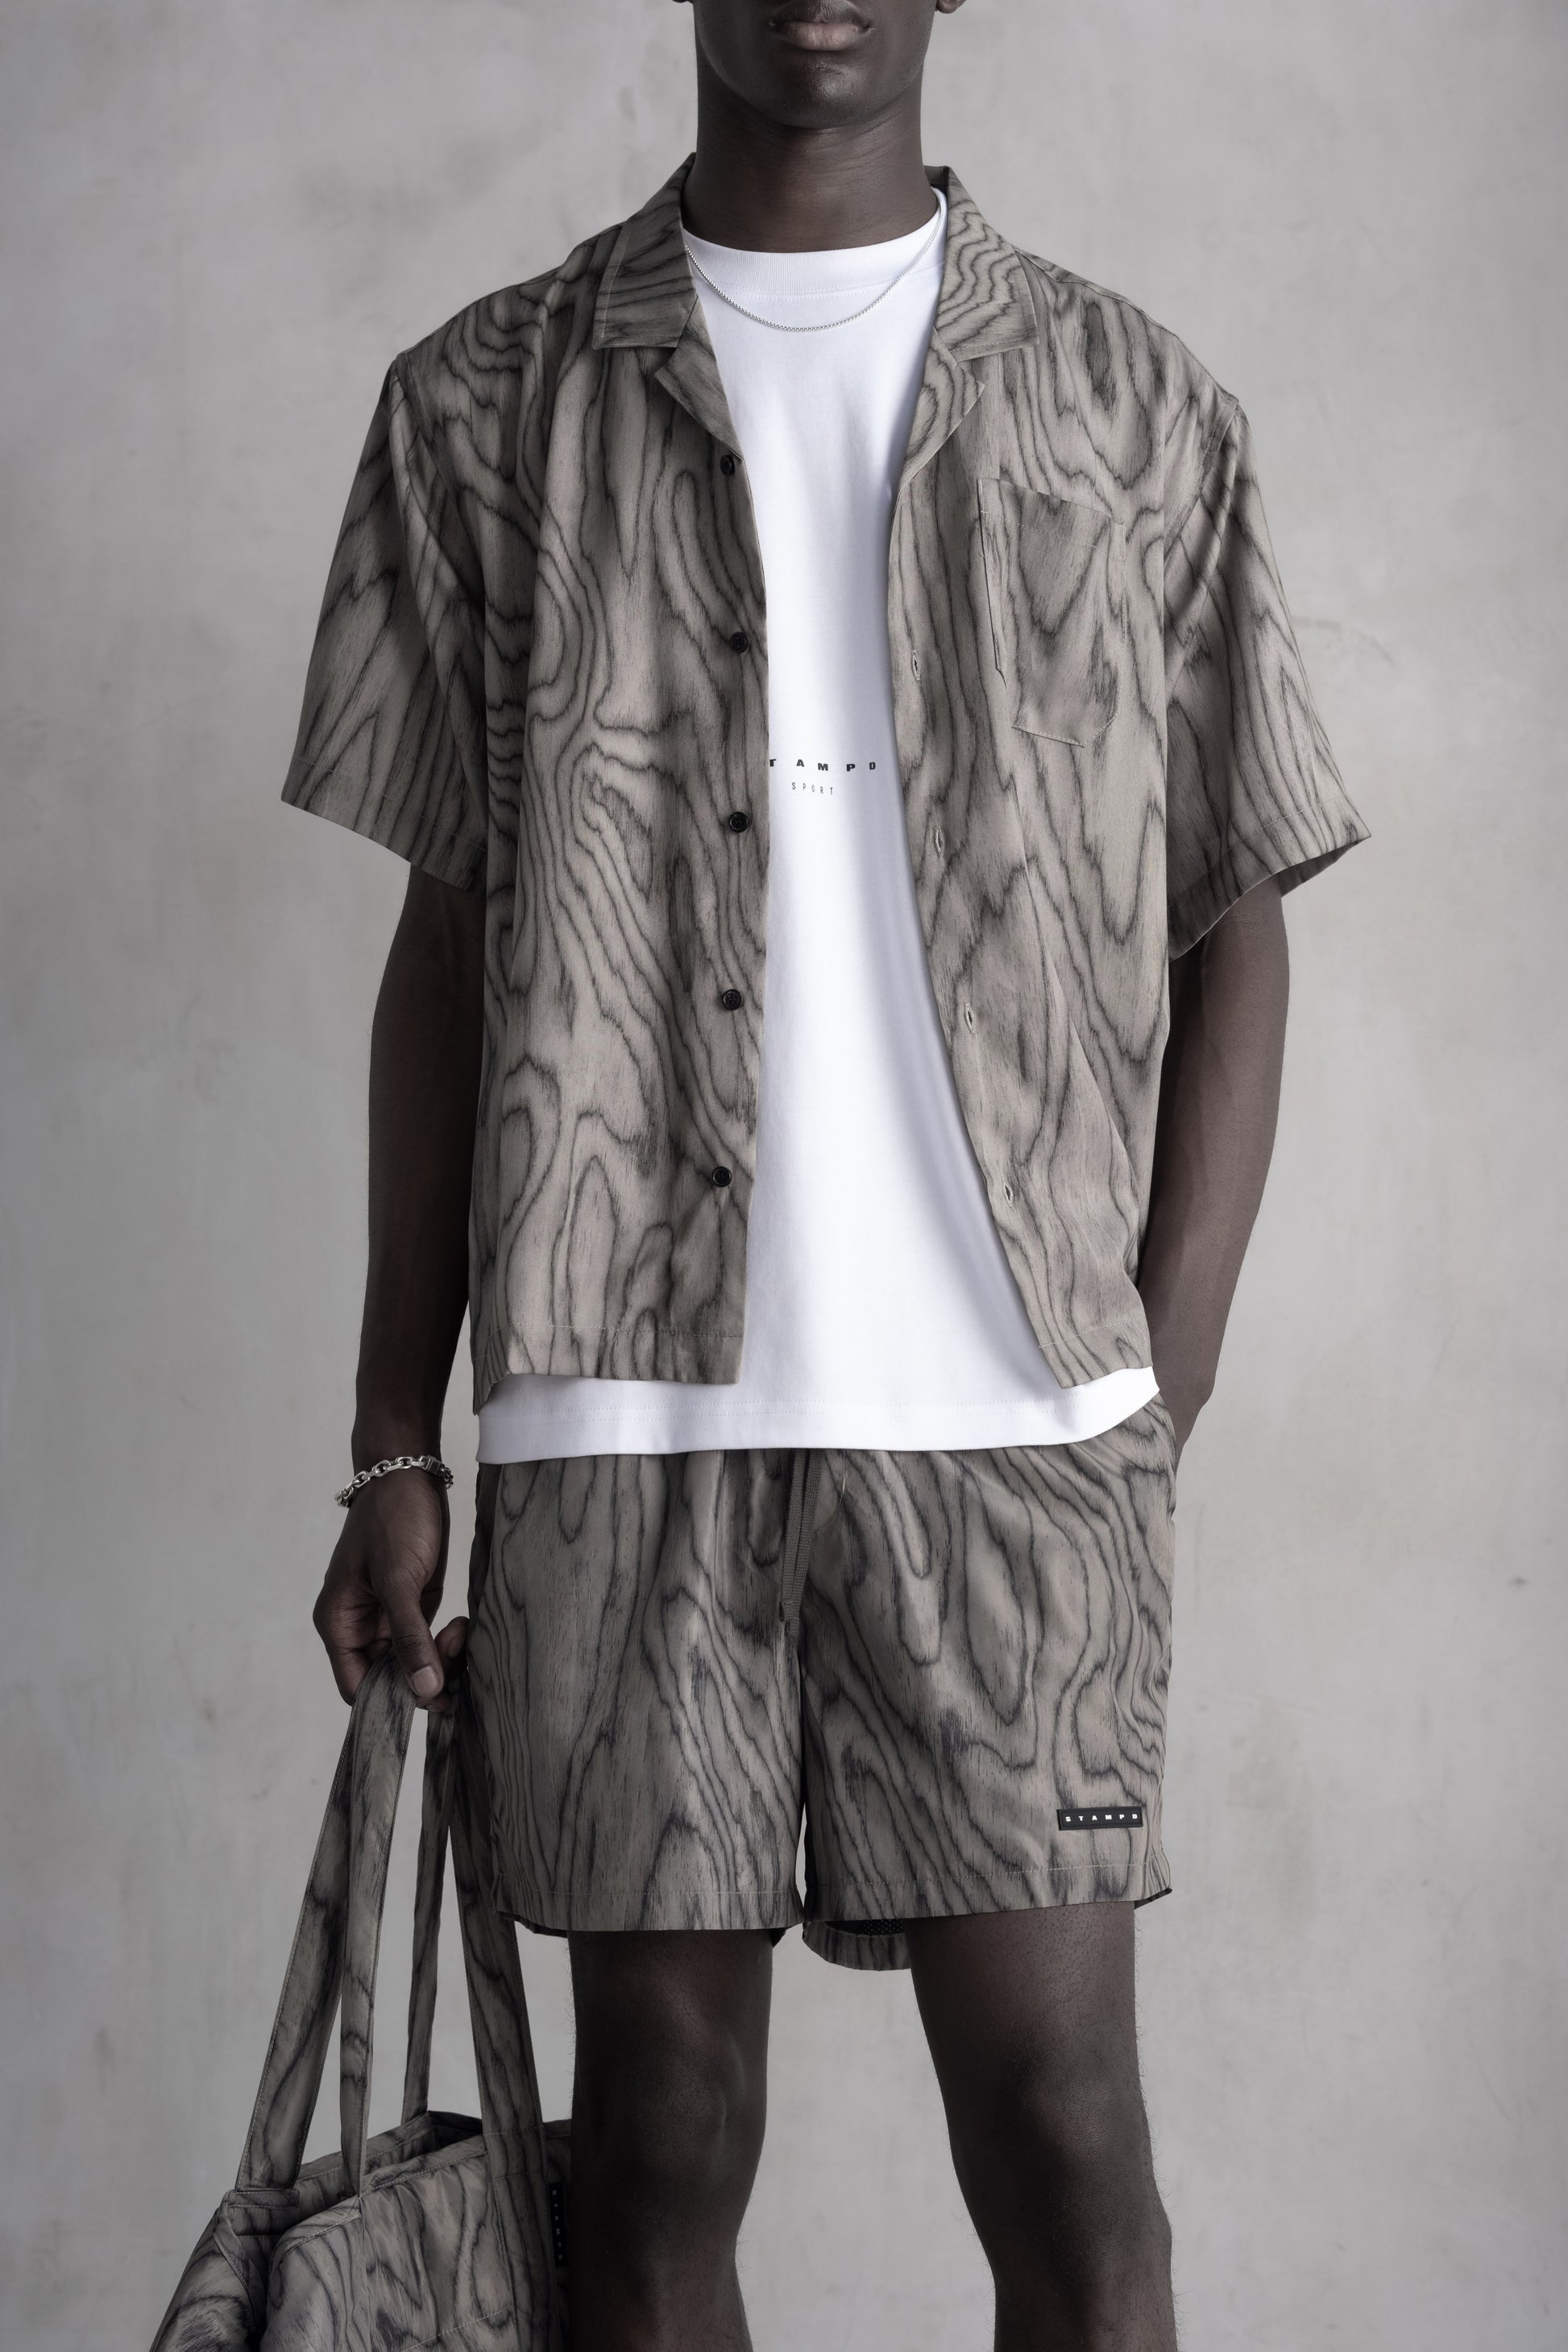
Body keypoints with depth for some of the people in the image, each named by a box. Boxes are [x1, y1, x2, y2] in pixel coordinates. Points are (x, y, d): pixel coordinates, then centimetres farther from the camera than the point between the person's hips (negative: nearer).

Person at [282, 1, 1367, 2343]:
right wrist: (394, 1442, 7)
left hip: (1014, 1401, 0)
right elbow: (449, 941, 10)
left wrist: (1160, 1387, -1)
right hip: (618, 1397, 1)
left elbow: (1233, 923, 9)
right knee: (661, 2127, 6)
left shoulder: (1133, 404, 9)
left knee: (1056, 2110, -3)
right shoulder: (485, 406, 10)